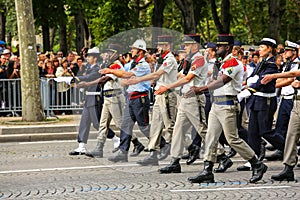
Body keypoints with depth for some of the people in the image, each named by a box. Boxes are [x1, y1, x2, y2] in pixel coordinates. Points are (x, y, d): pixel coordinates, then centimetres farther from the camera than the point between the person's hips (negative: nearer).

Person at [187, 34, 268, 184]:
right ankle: (207, 172, 4)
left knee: (233, 139, -7)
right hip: (216, 104, 10)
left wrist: (201, 89, -30)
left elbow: (222, 81, -24)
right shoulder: (225, 63, 19)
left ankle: (258, 166, 4)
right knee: (211, 137, 4)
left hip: (227, 105, -10)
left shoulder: (233, 62, -12)